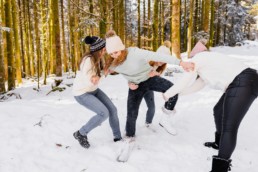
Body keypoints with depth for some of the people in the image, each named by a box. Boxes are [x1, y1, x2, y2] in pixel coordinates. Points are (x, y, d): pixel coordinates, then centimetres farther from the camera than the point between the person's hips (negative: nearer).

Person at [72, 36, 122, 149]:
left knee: (113, 110, 2)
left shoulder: (99, 58, -5)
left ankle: (118, 137, 19)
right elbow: (88, 82, -30)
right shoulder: (88, 60, -30)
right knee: (104, 113, -19)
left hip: (93, 90, 8)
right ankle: (81, 134, 0)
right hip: (81, 93, -8)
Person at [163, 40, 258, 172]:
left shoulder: (198, 58, 3)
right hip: (239, 84, 11)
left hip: (243, 84, -11)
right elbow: (197, 86, 35)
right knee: (218, 111, 27)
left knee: (229, 128, -11)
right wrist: (176, 92, 39)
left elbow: (184, 81, 3)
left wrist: (168, 94, 16)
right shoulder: (207, 65, 30)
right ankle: (220, 143, 48)